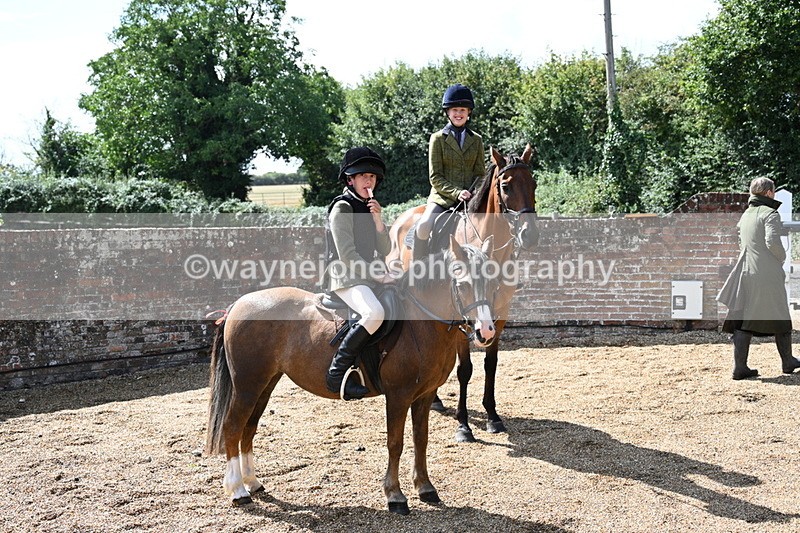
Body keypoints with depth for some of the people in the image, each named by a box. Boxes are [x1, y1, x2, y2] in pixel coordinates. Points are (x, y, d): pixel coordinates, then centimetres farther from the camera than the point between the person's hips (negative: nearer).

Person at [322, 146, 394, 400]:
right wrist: (379, 276, -13)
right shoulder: (342, 207, -6)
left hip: (371, 276, 9)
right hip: (346, 277, -9)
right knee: (375, 313, -35)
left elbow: (384, 250, 13)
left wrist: (378, 219, -1)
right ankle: (337, 374, -26)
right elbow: (347, 254, -14)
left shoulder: (369, 207, 19)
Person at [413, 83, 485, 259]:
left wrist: (473, 193, -8)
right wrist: (456, 192, -17)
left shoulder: (476, 140, 13)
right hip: (442, 197, -3)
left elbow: (480, 173, 13)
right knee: (423, 227, -28)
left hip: (470, 198, 3)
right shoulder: (438, 139, 4)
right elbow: (435, 177, -2)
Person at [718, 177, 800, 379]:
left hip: (745, 272, 6)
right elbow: (772, 241, -20)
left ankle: (740, 366, -1)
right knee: (780, 316, 10)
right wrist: (782, 257, -2)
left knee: (743, 318, 3)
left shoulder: (745, 215, 15)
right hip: (767, 273, -6)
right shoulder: (770, 213, -8)